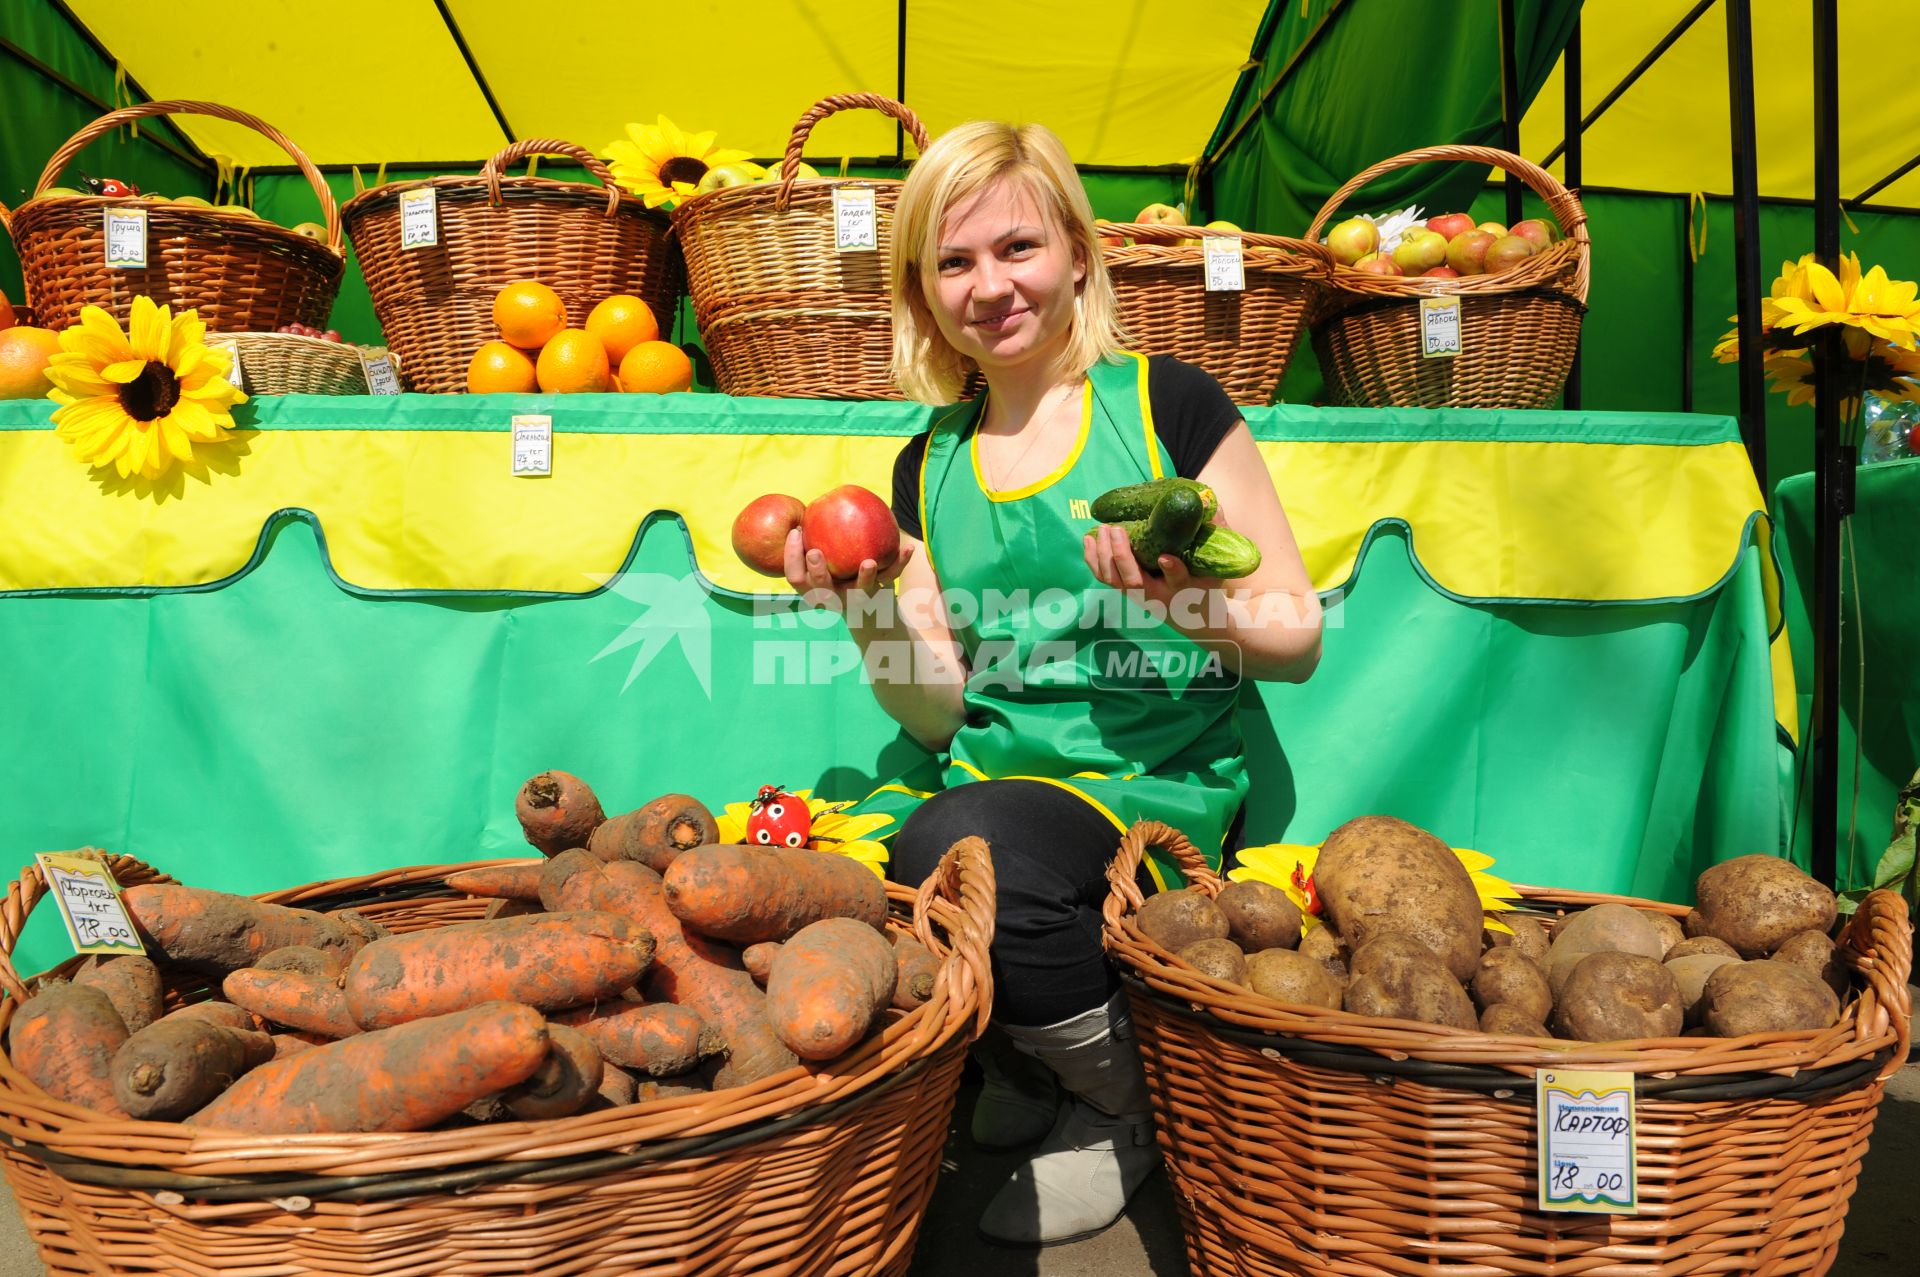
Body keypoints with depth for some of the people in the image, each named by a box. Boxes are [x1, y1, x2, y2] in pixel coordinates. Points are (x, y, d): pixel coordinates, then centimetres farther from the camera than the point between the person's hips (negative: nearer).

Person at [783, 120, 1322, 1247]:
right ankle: (1018, 1057, 8)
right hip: (986, 785, 4)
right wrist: (871, 610, -9)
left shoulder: (1168, 406, 0)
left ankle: (1129, 1105, -1)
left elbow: (1300, 637, 1)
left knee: (962, 847, -33)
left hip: (1160, 786, -4)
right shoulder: (929, 469, 13)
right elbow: (939, 715, 8)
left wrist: (1192, 604, -19)